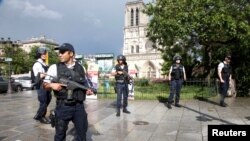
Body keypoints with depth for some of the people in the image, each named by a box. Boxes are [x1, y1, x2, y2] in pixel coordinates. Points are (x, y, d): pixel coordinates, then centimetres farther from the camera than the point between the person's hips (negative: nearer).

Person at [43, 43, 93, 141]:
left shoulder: (80, 68, 6)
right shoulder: (55, 67, -1)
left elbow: (85, 84, 16)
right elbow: (45, 85, 2)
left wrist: (88, 90, -5)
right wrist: (52, 85, -20)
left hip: (79, 106, 2)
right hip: (63, 106, -2)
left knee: (82, 132, 13)